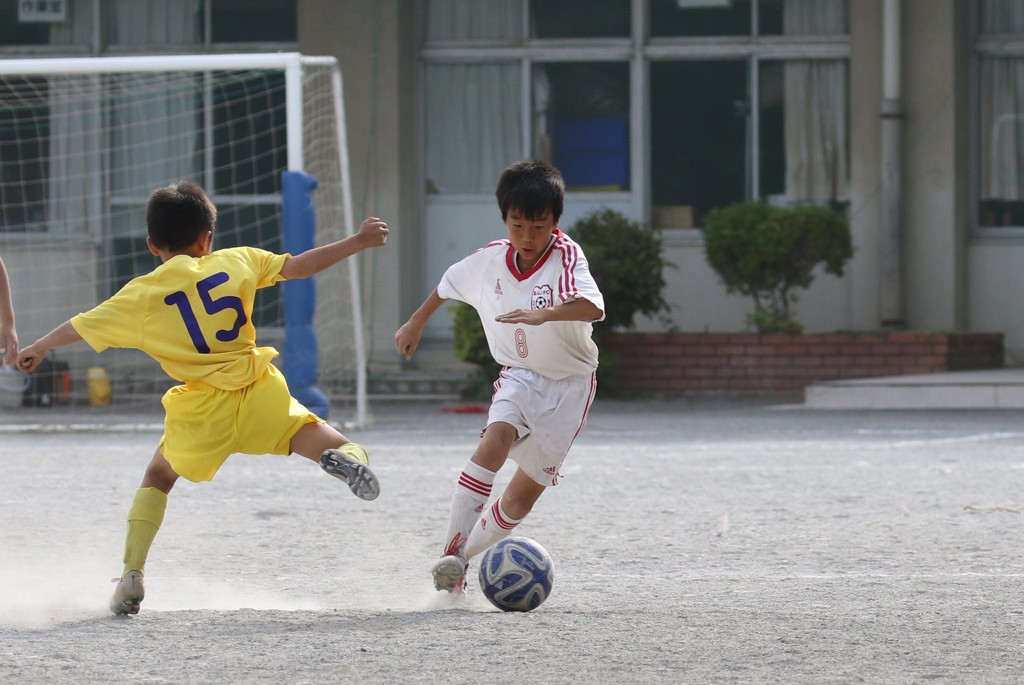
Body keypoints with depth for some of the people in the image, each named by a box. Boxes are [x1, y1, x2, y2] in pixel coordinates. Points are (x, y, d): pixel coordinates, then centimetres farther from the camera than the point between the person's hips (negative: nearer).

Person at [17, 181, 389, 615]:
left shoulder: (142, 294, 5)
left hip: (202, 408, 0)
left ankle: (132, 572, 9)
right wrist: (358, 242, 17)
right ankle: (345, 455, -32)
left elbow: (82, 327, 14)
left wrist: (38, 348, 31)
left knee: (159, 476, 21)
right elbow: (299, 266, 7)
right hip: (259, 392, 0)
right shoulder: (237, 262, 7)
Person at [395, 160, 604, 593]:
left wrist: (543, 315, -58)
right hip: (519, 375, 1)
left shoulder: (566, 257, -22)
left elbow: (594, 307, -42)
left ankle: (464, 554, 21)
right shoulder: (490, 261, -8)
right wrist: (416, 323, 27)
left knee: (525, 492, 1)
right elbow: (449, 284, 15)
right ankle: (451, 553, -30)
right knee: (495, 442, -28)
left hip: (568, 385, -1)